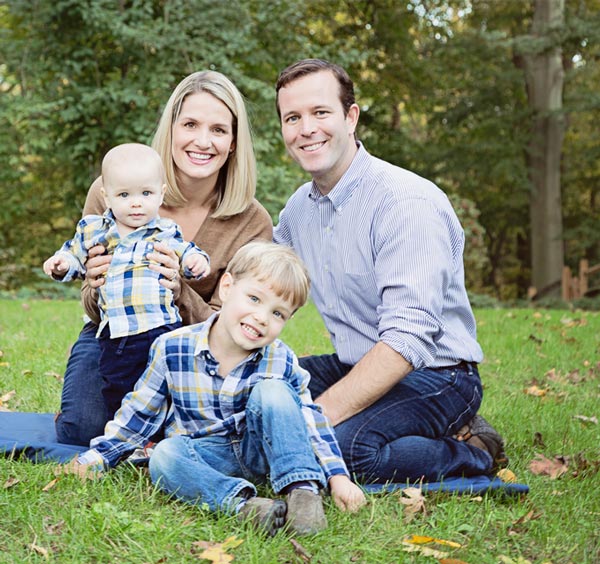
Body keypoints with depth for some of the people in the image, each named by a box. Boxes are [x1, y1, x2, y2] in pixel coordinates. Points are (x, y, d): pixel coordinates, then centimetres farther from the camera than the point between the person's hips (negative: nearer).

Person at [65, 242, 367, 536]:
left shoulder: (280, 362, -8)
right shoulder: (172, 349, -9)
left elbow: (312, 422, -3)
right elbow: (138, 413, 4)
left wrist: (338, 477, -12)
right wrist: (95, 457, 3)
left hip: (259, 450, 0)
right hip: (207, 455, 0)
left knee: (272, 391, -26)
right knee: (164, 456, -31)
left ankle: (302, 490, -30)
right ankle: (241, 502, -47)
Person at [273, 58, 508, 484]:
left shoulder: (408, 202, -20)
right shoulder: (300, 206, 7)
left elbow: (407, 339, -28)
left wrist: (317, 417, -33)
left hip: (434, 375, -9)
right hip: (356, 368, 9)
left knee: (338, 444, -34)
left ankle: (469, 452, -7)